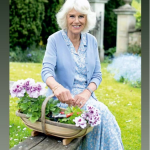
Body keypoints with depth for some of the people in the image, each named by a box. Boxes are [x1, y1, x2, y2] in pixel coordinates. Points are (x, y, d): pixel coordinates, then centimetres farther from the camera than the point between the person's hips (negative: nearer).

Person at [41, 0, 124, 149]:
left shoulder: (91, 41, 8)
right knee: (101, 113, -28)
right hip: (63, 98, -4)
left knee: (104, 114, -27)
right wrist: (57, 87, -41)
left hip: (86, 96, 4)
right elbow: (46, 70, -17)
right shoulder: (55, 40, -4)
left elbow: (97, 74, 9)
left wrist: (86, 93, -13)